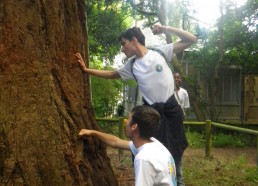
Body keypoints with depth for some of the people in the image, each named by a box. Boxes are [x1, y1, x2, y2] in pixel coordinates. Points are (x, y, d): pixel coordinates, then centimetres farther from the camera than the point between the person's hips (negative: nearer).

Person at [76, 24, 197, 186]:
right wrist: (86, 69, 10)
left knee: (176, 148, 14)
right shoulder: (131, 65, 2)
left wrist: (165, 29, -16)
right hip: (152, 111, 2)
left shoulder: (160, 52, -9)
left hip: (171, 108, -2)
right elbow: (111, 74, 17)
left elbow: (191, 39, -10)